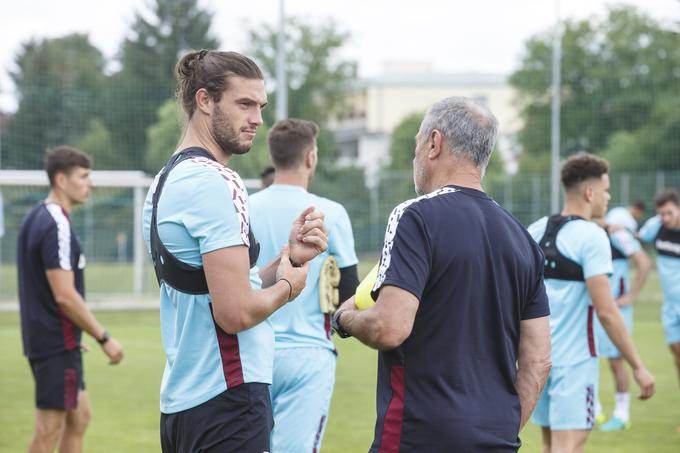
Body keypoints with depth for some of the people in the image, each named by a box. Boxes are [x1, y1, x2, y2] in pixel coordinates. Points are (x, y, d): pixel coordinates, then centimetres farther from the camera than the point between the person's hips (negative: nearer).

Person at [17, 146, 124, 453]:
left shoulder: (36, 218, 12)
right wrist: (104, 338, -17)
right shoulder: (56, 226, -19)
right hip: (57, 343, -10)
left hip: (41, 336, 10)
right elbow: (64, 295, -23)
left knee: (79, 415, 17)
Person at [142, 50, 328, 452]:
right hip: (226, 400, -10)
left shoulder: (165, 181, 15)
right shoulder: (215, 183, -15)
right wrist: (287, 286, -2)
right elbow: (236, 311, -21)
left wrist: (288, 258, 8)